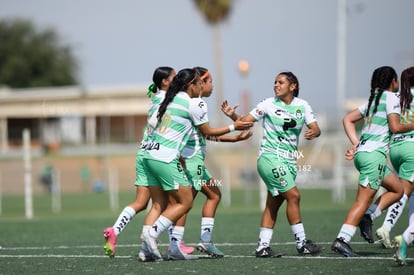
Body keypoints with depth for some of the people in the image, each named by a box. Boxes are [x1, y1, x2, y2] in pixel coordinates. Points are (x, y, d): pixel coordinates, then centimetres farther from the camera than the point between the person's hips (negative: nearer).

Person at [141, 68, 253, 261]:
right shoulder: (191, 105, -7)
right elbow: (207, 132, 4)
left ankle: (147, 248, -1)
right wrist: (233, 127, 16)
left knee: (159, 204, 9)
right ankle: (152, 233, -11)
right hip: (166, 160, -8)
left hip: (150, 155, 8)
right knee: (185, 202, 1)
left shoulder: (170, 100, 14)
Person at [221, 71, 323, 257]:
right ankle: (301, 243, -8)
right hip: (270, 157, -5)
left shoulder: (302, 106, 7)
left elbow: (316, 128, 3)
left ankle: (262, 247, 8)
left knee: (273, 204, 5)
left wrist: (313, 133, -20)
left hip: (289, 161, 5)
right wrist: (232, 115, -20)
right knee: (293, 195, -13)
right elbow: (245, 121, -1)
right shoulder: (269, 104, -3)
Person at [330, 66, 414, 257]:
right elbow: (395, 127, -11)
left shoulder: (373, 99, 19)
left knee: (397, 190, 16)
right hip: (374, 154, -9)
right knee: (363, 201, -13)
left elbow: (347, 119, 19)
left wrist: (356, 143, 12)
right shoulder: (391, 97, -4)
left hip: (362, 151, 9)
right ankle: (342, 239, -21)